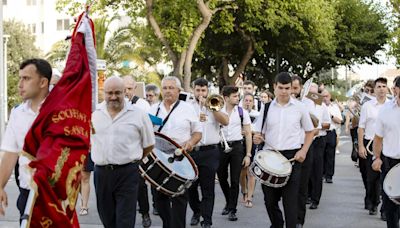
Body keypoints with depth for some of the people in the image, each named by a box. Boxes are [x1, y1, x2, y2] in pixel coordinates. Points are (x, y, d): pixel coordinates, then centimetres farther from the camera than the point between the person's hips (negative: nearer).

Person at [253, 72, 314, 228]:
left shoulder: (299, 107, 2)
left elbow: (309, 131, 10)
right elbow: (259, 132, 10)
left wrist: (303, 151, -4)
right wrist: (258, 138, -13)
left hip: (292, 156, -2)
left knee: (290, 198, -5)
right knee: (270, 198, 9)